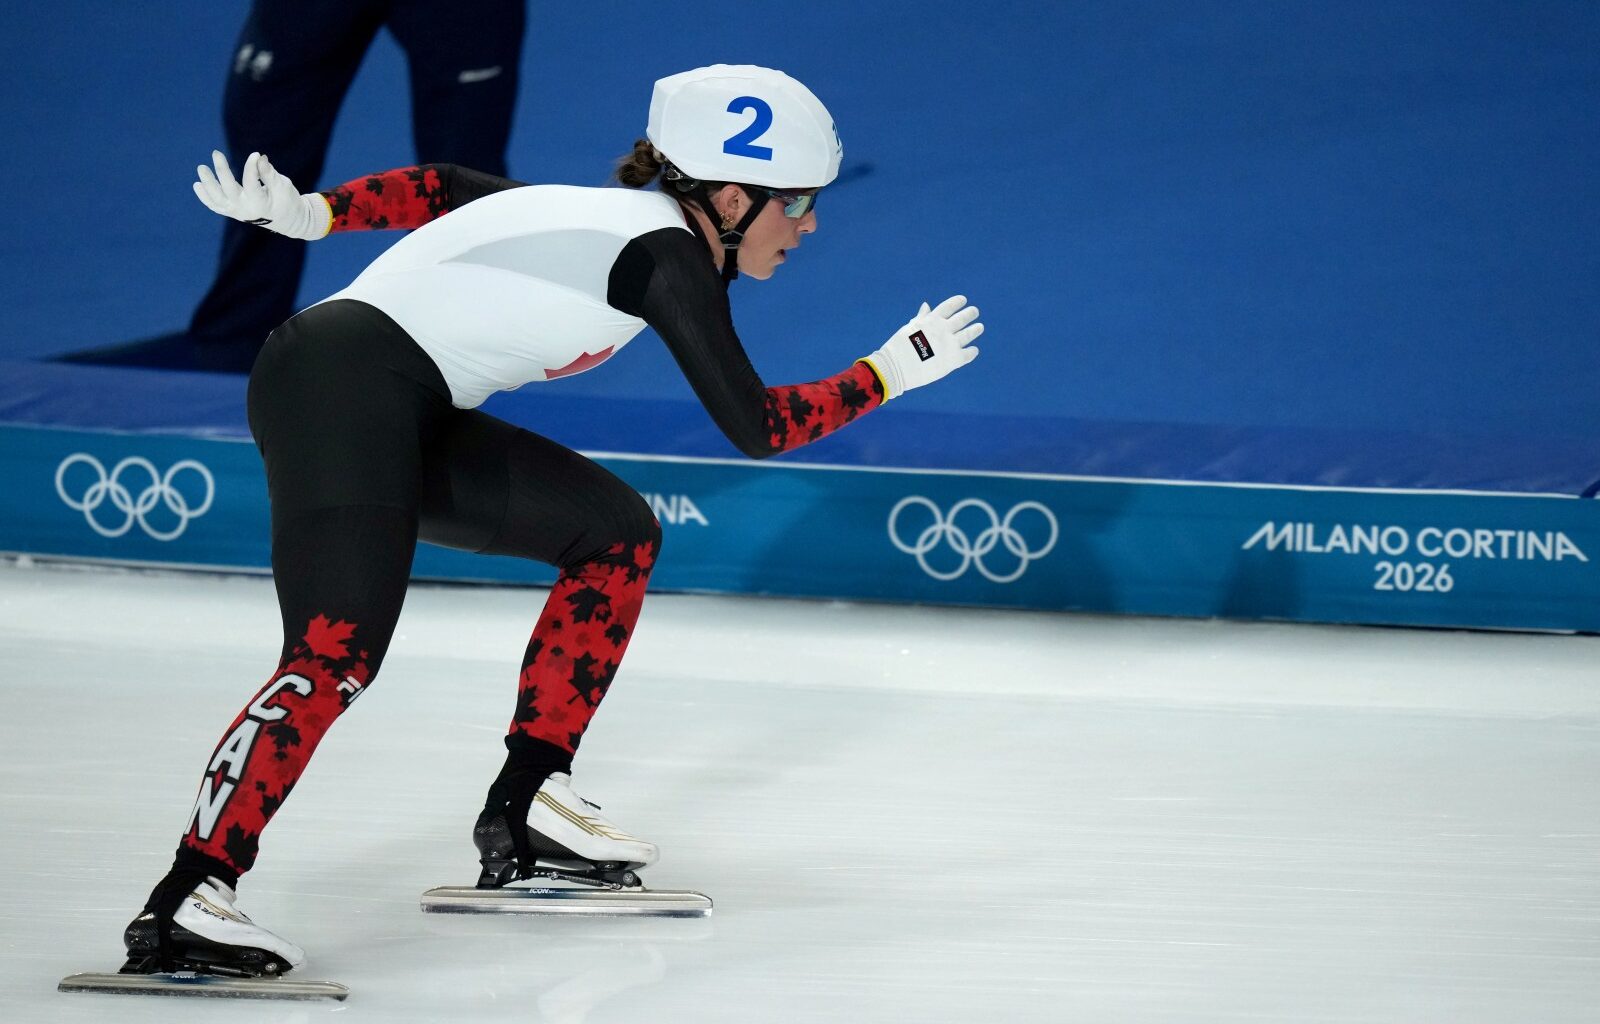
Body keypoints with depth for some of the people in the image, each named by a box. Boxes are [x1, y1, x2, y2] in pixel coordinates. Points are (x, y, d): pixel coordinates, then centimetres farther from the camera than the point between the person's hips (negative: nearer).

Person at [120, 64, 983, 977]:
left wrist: (308, 213, 14)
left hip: (404, 414, 10)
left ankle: (524, 808, 13)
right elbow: (756, 427, -7)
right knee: (338, 656, -24)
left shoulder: (618, 218, 16)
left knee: (617, 532, 13)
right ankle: (183, 906, -32)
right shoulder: (665, 253, -10)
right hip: (343, 382, -10)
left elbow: (445, 188, 20)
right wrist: (892, 372, 4)